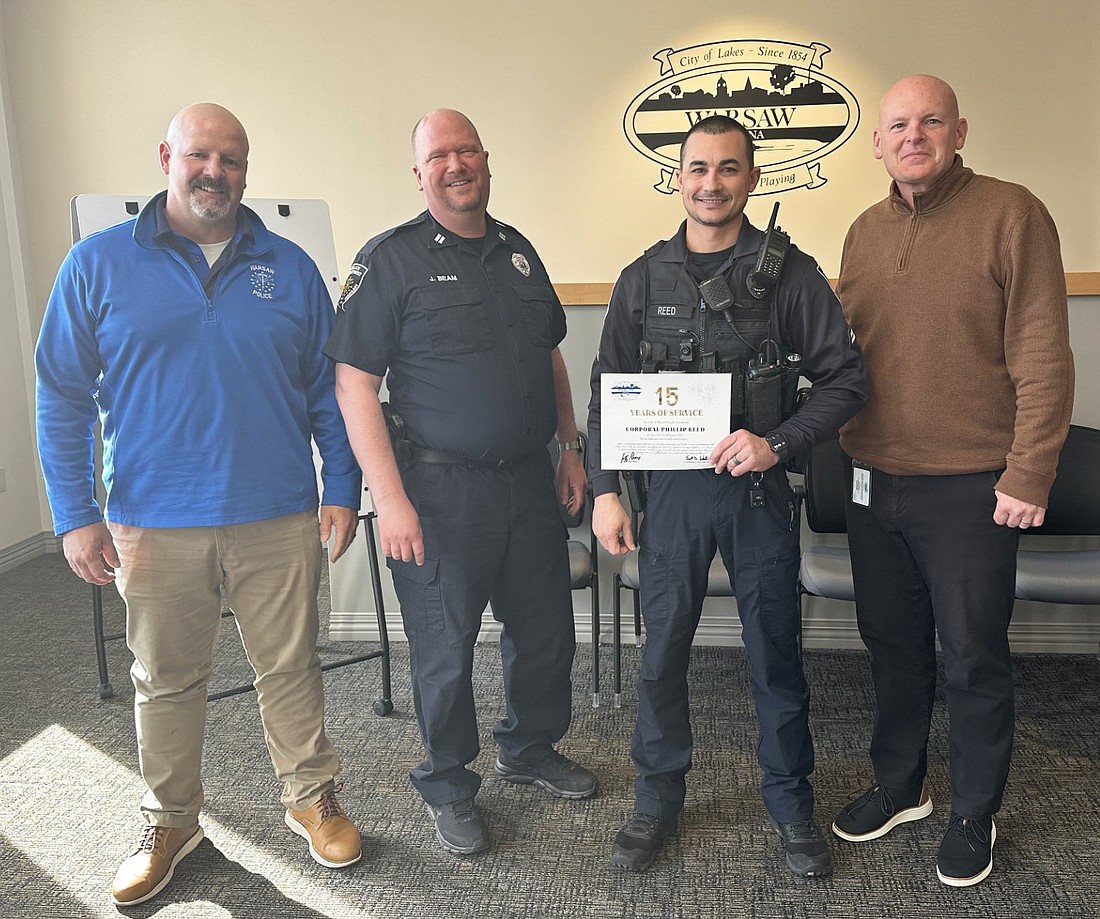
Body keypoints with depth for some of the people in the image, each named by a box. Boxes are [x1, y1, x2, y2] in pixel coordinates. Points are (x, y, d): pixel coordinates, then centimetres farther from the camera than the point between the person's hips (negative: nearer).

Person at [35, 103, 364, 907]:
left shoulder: (290, 268, 5)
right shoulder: (99, 263, 1)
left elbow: (329, 390, 8)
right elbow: (62, 396, 2)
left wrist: (343, 491, 2)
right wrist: (75, 515, -4)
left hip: (279, 518, 1)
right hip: (154, 524, 0)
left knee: (291, 669, 11)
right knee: (165, 683, 14)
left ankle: (313, 799, 32)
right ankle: (171, 823, 34)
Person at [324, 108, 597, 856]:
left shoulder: (518, 251, 11)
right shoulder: (392, 260, -8)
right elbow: (354, 381, -13)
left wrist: (570, 447, 14)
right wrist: (389, 497, -18)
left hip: (529, 481, 6)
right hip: (442, 488, -6)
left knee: (546, 630, 16)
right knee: (447, 648, 6)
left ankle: (532, 749, 41)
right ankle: (449, 787, 29)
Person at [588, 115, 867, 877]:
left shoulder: (790, 273, -1)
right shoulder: (644, 278, 5)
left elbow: (845, 378, -2)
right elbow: (608, 392, 7)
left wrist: (777, 443, -16)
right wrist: (604, 490, 2)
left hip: (759, 491, -1)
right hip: (672, 490, 2)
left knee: (777, 653, 9)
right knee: (662, 651, 10)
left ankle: (791, 804, 29)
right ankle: (658, 798, 29)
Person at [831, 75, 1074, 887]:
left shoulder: (1010, 214, -8)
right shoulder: (865, 232, 9)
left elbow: (1044, 357, -12)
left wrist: (1029, 475, -14)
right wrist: (853, 450, 8)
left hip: (970, 487, -5)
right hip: (875, 481, 5)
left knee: (974, 659, 8)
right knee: (893, 643, 17)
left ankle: (974, 816, 28)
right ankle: (900, 787, 36)